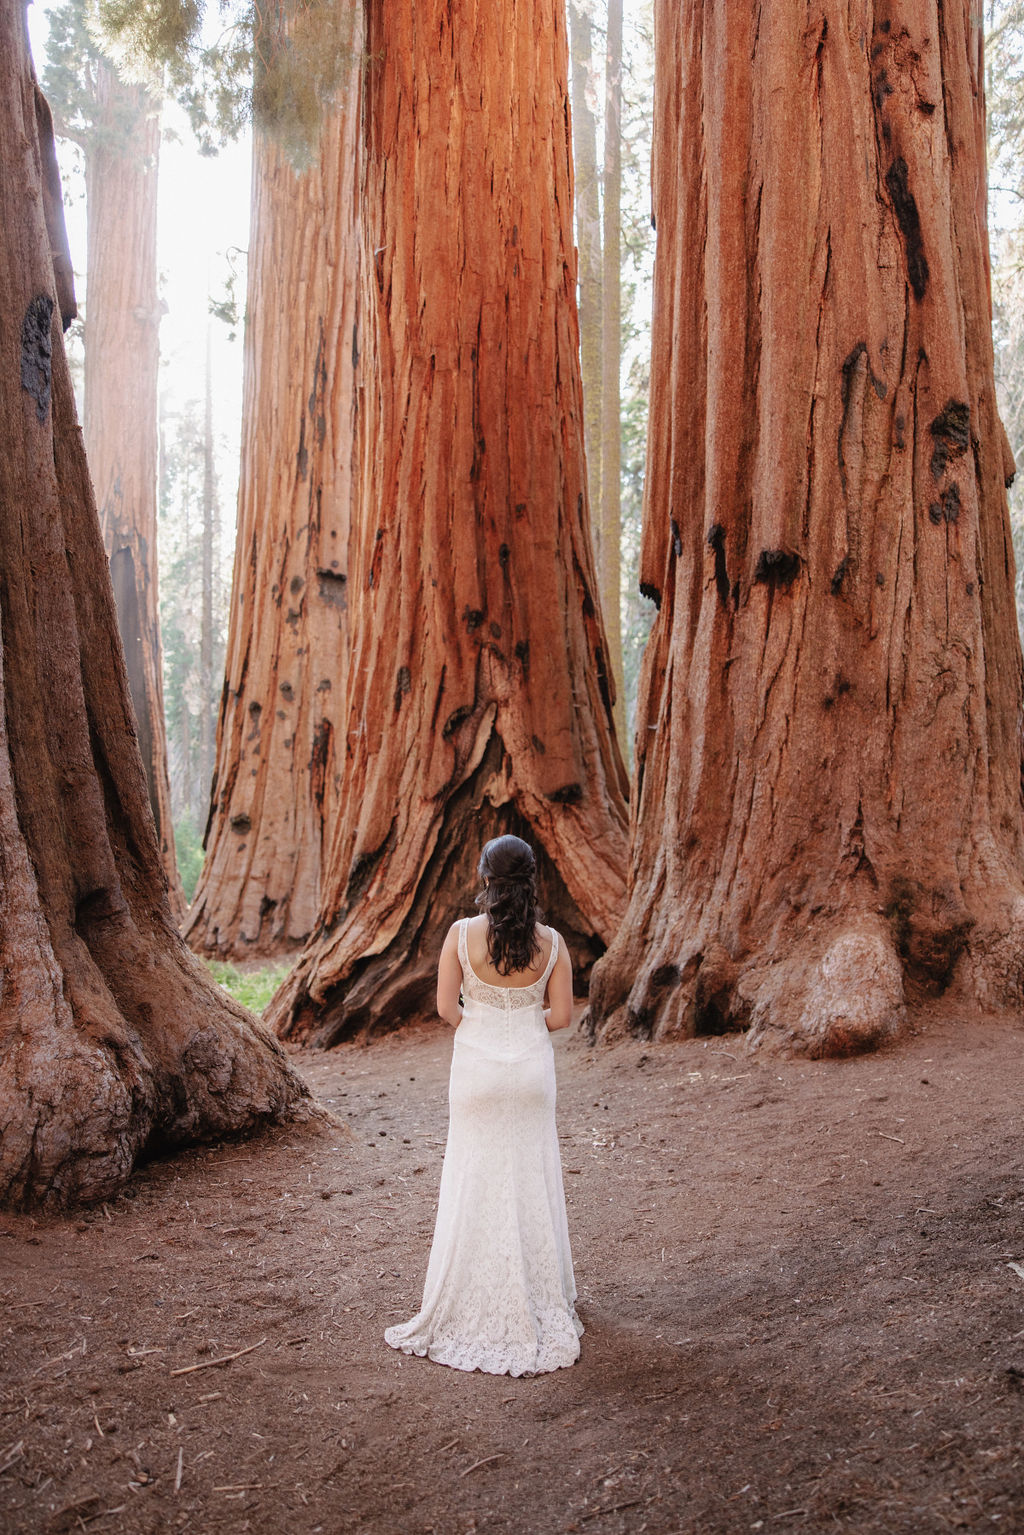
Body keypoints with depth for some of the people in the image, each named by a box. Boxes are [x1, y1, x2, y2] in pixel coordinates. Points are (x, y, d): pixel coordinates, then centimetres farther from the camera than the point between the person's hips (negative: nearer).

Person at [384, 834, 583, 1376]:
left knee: (475, 1182, 10)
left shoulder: (462, 934, -13)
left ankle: (472, 1305, 18)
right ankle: (538, 1297, 24)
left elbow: (446, 1007, -8)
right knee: (532, 1182, 14)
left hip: (477, 1067, -1)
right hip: (532, 1069, 1)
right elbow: (561, 1015, -3)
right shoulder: (550, 942, -8)